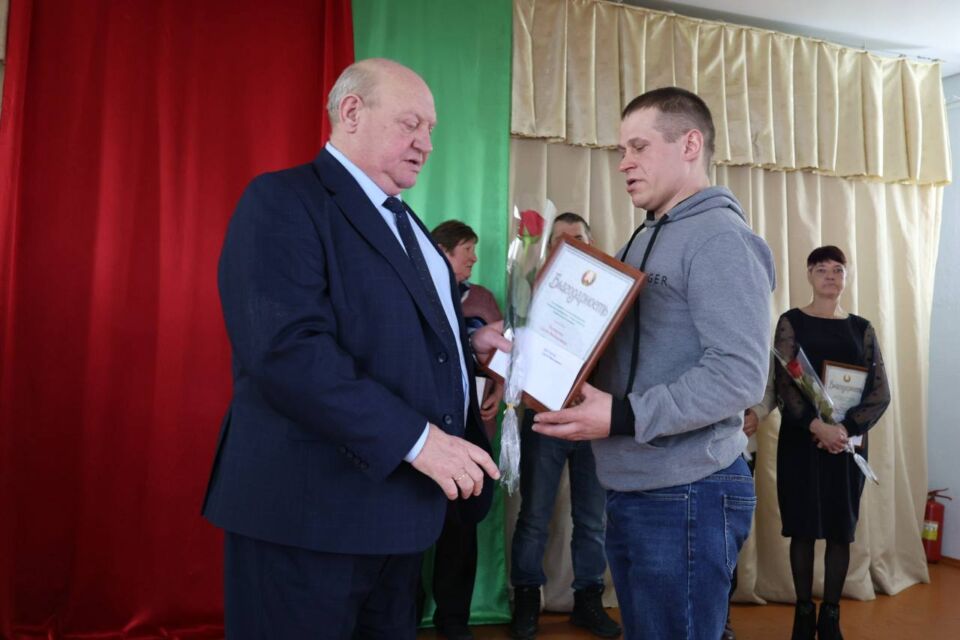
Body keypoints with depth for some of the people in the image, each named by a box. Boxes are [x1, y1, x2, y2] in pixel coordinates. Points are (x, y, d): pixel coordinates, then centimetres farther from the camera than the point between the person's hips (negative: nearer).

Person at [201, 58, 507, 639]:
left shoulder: (405, 223, 18)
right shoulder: (283, 201, -12)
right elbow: (287, 351, -25)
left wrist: (468, 341, 2)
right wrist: (414, 438, -24)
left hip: (399, 510, 9)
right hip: (312, 509, -9)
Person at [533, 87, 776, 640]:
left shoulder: (720, 239, -14)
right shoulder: (646, 240, 16)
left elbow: (740, 376, -23)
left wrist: (622, 418, -26)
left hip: (686, 496, -9)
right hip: (630, 490, 9)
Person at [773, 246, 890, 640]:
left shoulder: (862, 328, 7)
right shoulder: (791, 322, 0)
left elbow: (880, 392, 0)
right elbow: (783, 384, -11)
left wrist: (846, 428, -16)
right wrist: (817, 426, -24)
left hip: (848, 441, 2)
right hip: (800, 440, -2)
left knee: (840, 530, 6)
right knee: (803, 528, 4)